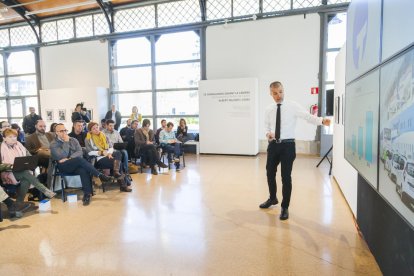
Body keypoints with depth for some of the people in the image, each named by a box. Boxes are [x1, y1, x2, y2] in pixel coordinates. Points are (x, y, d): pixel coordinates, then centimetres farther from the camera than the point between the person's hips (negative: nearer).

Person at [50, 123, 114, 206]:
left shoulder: (73, 140, 13)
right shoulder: (53, 144, 2)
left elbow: (80, 152, 1)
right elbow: (62, 156, -14)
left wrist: (69, 158, -14)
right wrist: (66, 142, -11)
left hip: (76, 164, 3)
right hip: (64, 166, -3)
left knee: (83, 170, -34)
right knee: (79, 159, -34)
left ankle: (87, 194, -42)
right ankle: (100, 175, -34)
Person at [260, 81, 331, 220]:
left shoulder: (293, 106, -7)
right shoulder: (269, 110, 5)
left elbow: (308, 116, -17)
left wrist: (322, 120, -36)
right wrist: (267, 133, -8)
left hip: (287, 145, -4)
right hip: (273, 145, 4)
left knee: (286, 176, 1)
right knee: (270, 173, 16)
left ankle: (285, 207, 21)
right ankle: (272, 198, 43)